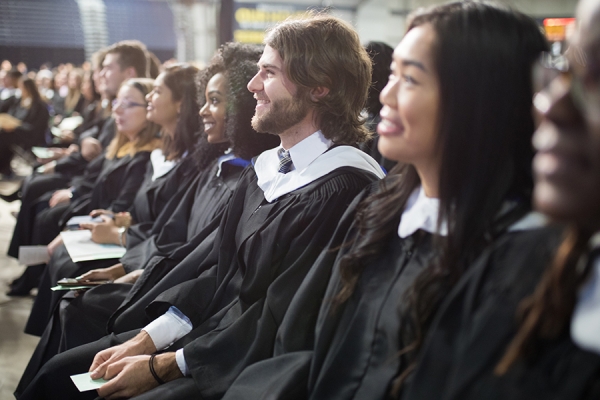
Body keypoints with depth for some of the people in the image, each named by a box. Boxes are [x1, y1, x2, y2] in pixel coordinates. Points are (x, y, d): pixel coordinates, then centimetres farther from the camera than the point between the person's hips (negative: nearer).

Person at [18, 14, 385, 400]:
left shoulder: (342, 190, -21)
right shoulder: (264, 170, 7)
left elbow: (279, 322, -21)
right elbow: (216, 268, 9)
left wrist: (163, 365, -15)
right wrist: (147, 338, 0)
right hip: (207, 328, 8)